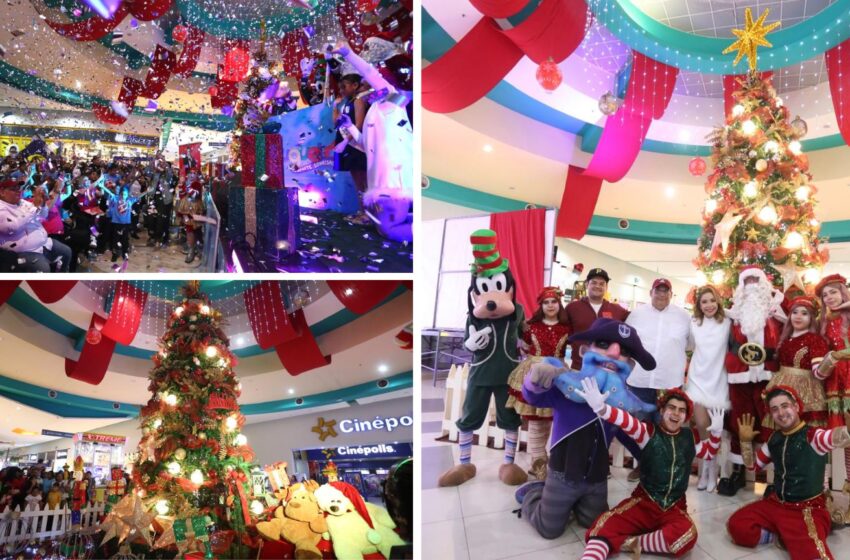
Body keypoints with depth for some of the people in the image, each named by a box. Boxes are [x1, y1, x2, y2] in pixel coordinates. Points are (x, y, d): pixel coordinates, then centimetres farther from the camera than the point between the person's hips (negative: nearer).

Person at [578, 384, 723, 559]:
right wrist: (600, 407, -49)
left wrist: (716, 432, 6)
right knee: (606, 525, -29)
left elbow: (708, 452, 29)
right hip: (644, 501, -3)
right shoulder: (650, 432, -6)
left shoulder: (689, 437, 8)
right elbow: (629, 423, -27)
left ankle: (630, 543, -23)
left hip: (674, 507, 3)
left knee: (687, 535, -32)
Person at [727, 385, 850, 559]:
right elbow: (753, 465, 19)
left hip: (808, 510, -8)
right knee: (736, 525, -4)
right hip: (774, 503, 8)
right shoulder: (774, 438, 6)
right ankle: (783, 535, 6)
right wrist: (745, 441, 1)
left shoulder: (813, 435, -17)